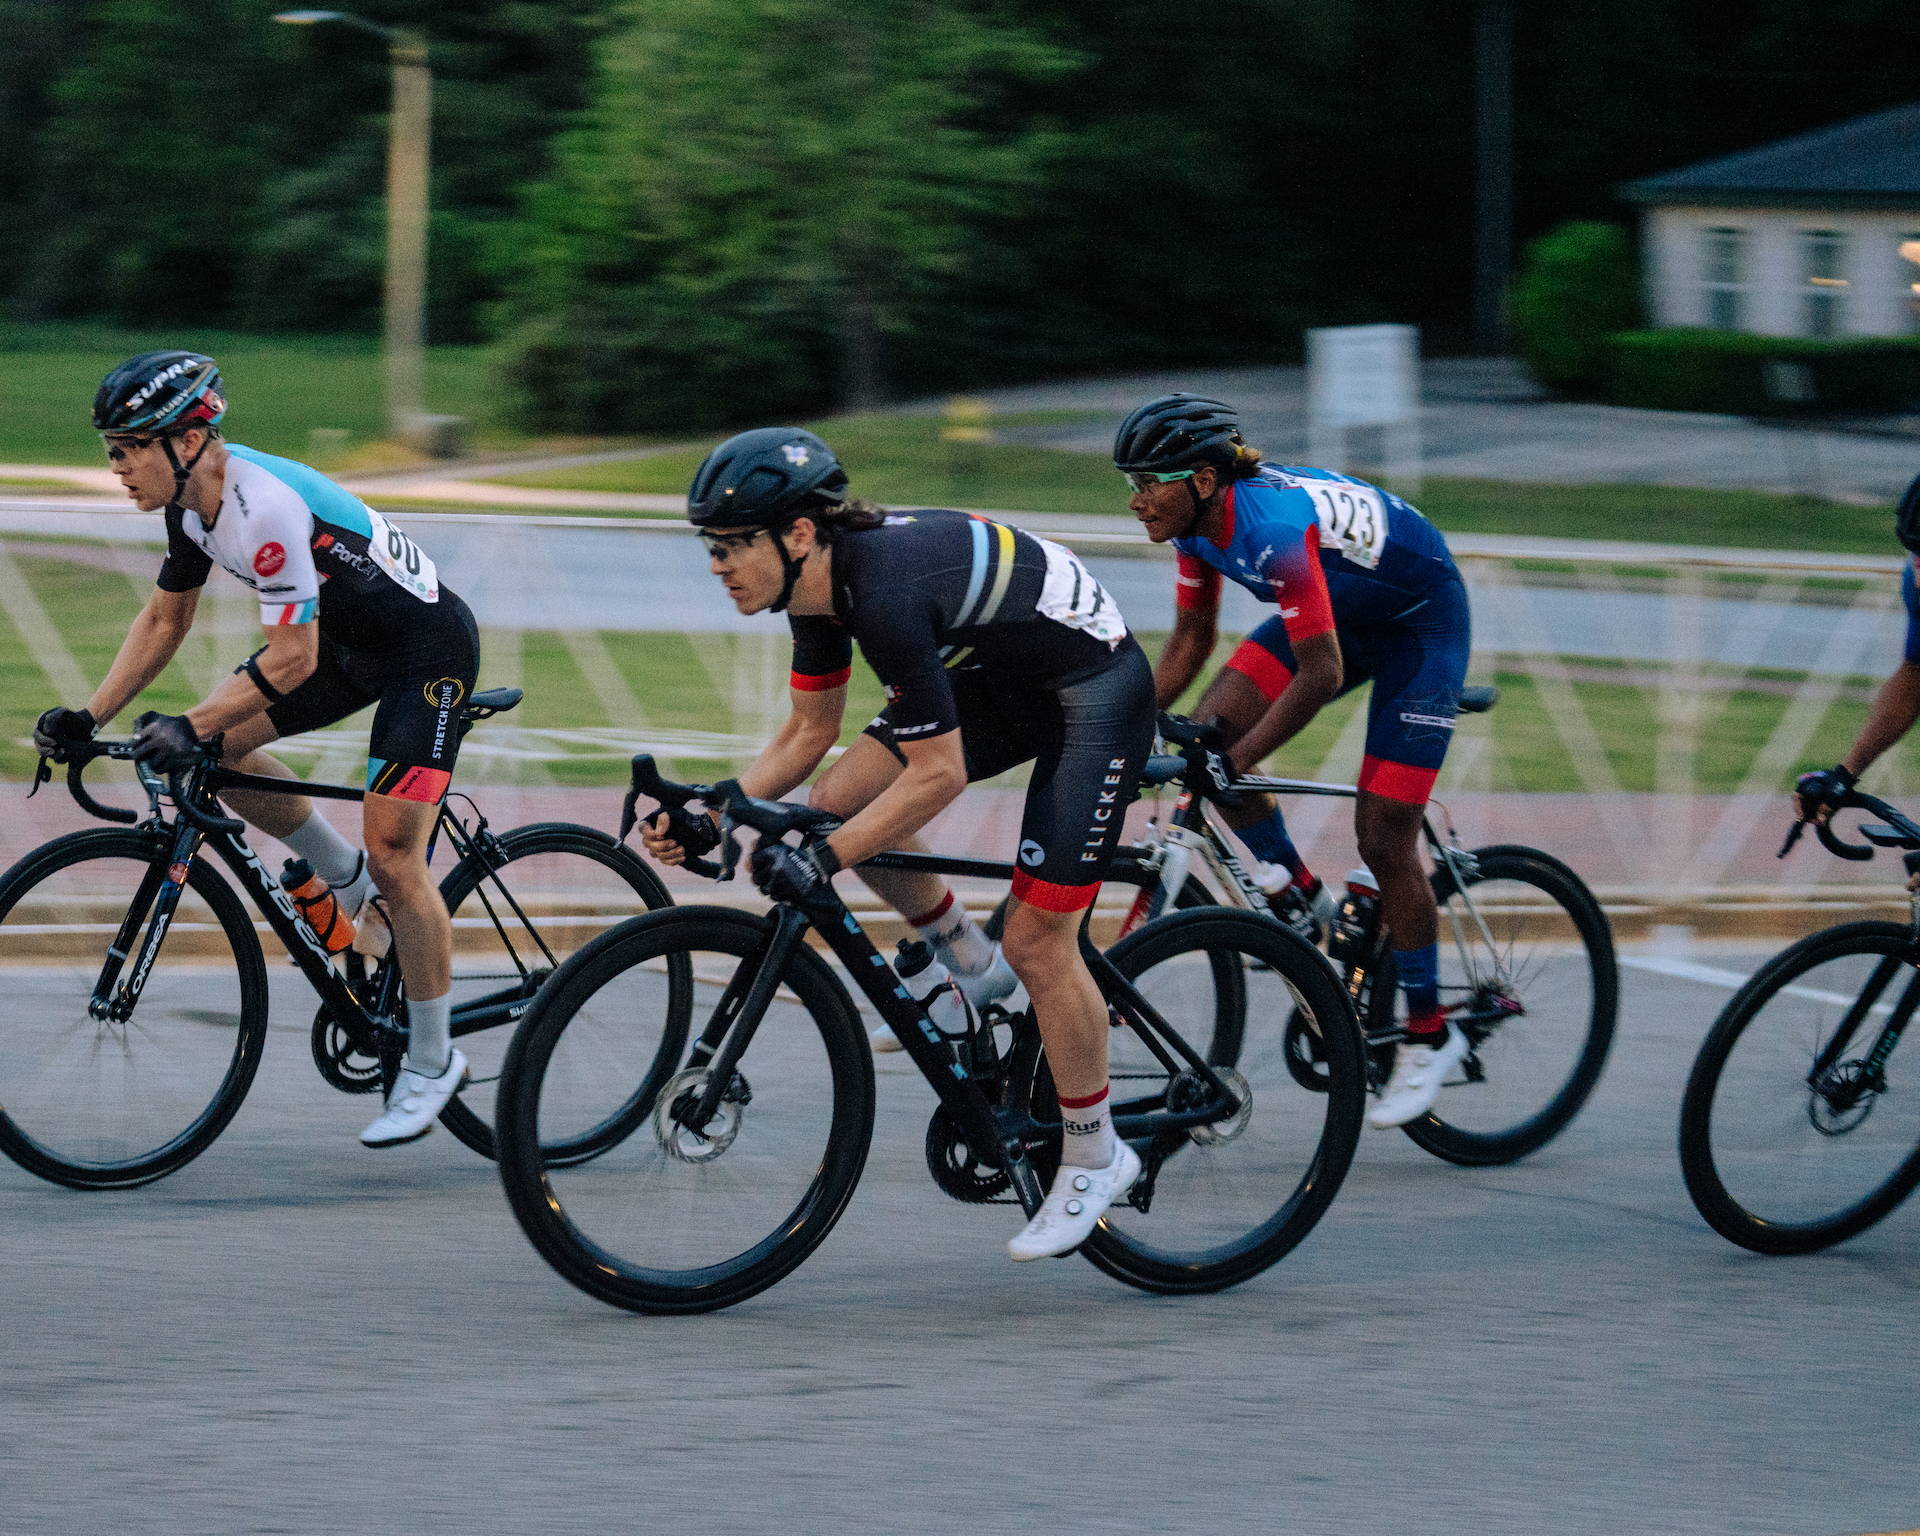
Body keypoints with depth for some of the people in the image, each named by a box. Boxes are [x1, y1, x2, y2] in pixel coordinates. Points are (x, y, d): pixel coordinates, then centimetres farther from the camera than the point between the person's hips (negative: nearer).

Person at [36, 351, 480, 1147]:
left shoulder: (265, 506, -32)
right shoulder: (191, 500, -4)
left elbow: (291, 660, -30)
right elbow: (164, 618, 7)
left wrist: (191, 727, -32)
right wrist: (89, 716, 0)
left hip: (427, 648, -9)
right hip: (349, 638, 9)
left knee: (394, 859, -11)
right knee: (219, 745, -2)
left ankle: (432, 1063, 2)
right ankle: (346, 880, 17)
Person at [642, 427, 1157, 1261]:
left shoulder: (888, 593, -33)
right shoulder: (821, 579, -6)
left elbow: (937, 775, -29)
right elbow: (810, 732, 6)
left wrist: (820, 861, -30)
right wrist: (710, 817, -6)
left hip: (1097, 692, -9)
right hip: (1006, 676, 9)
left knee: (1037, 941, -9)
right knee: (840, 797, -5)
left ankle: (1094, 1156, 8)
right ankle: (960, 956, 17)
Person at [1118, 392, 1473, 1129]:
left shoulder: (1275, 528, -36)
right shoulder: (1197, 524, -12)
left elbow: (1320, 674, -35)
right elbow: (1190, 641, 2)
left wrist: (1234, 763, -34)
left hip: (1420, 620, -8)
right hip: (1341, 611, 8)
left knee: (1383, 837, -8)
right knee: (1213, 725, -14)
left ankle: (1428, 1033, 8)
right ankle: (1305, 902, 4)